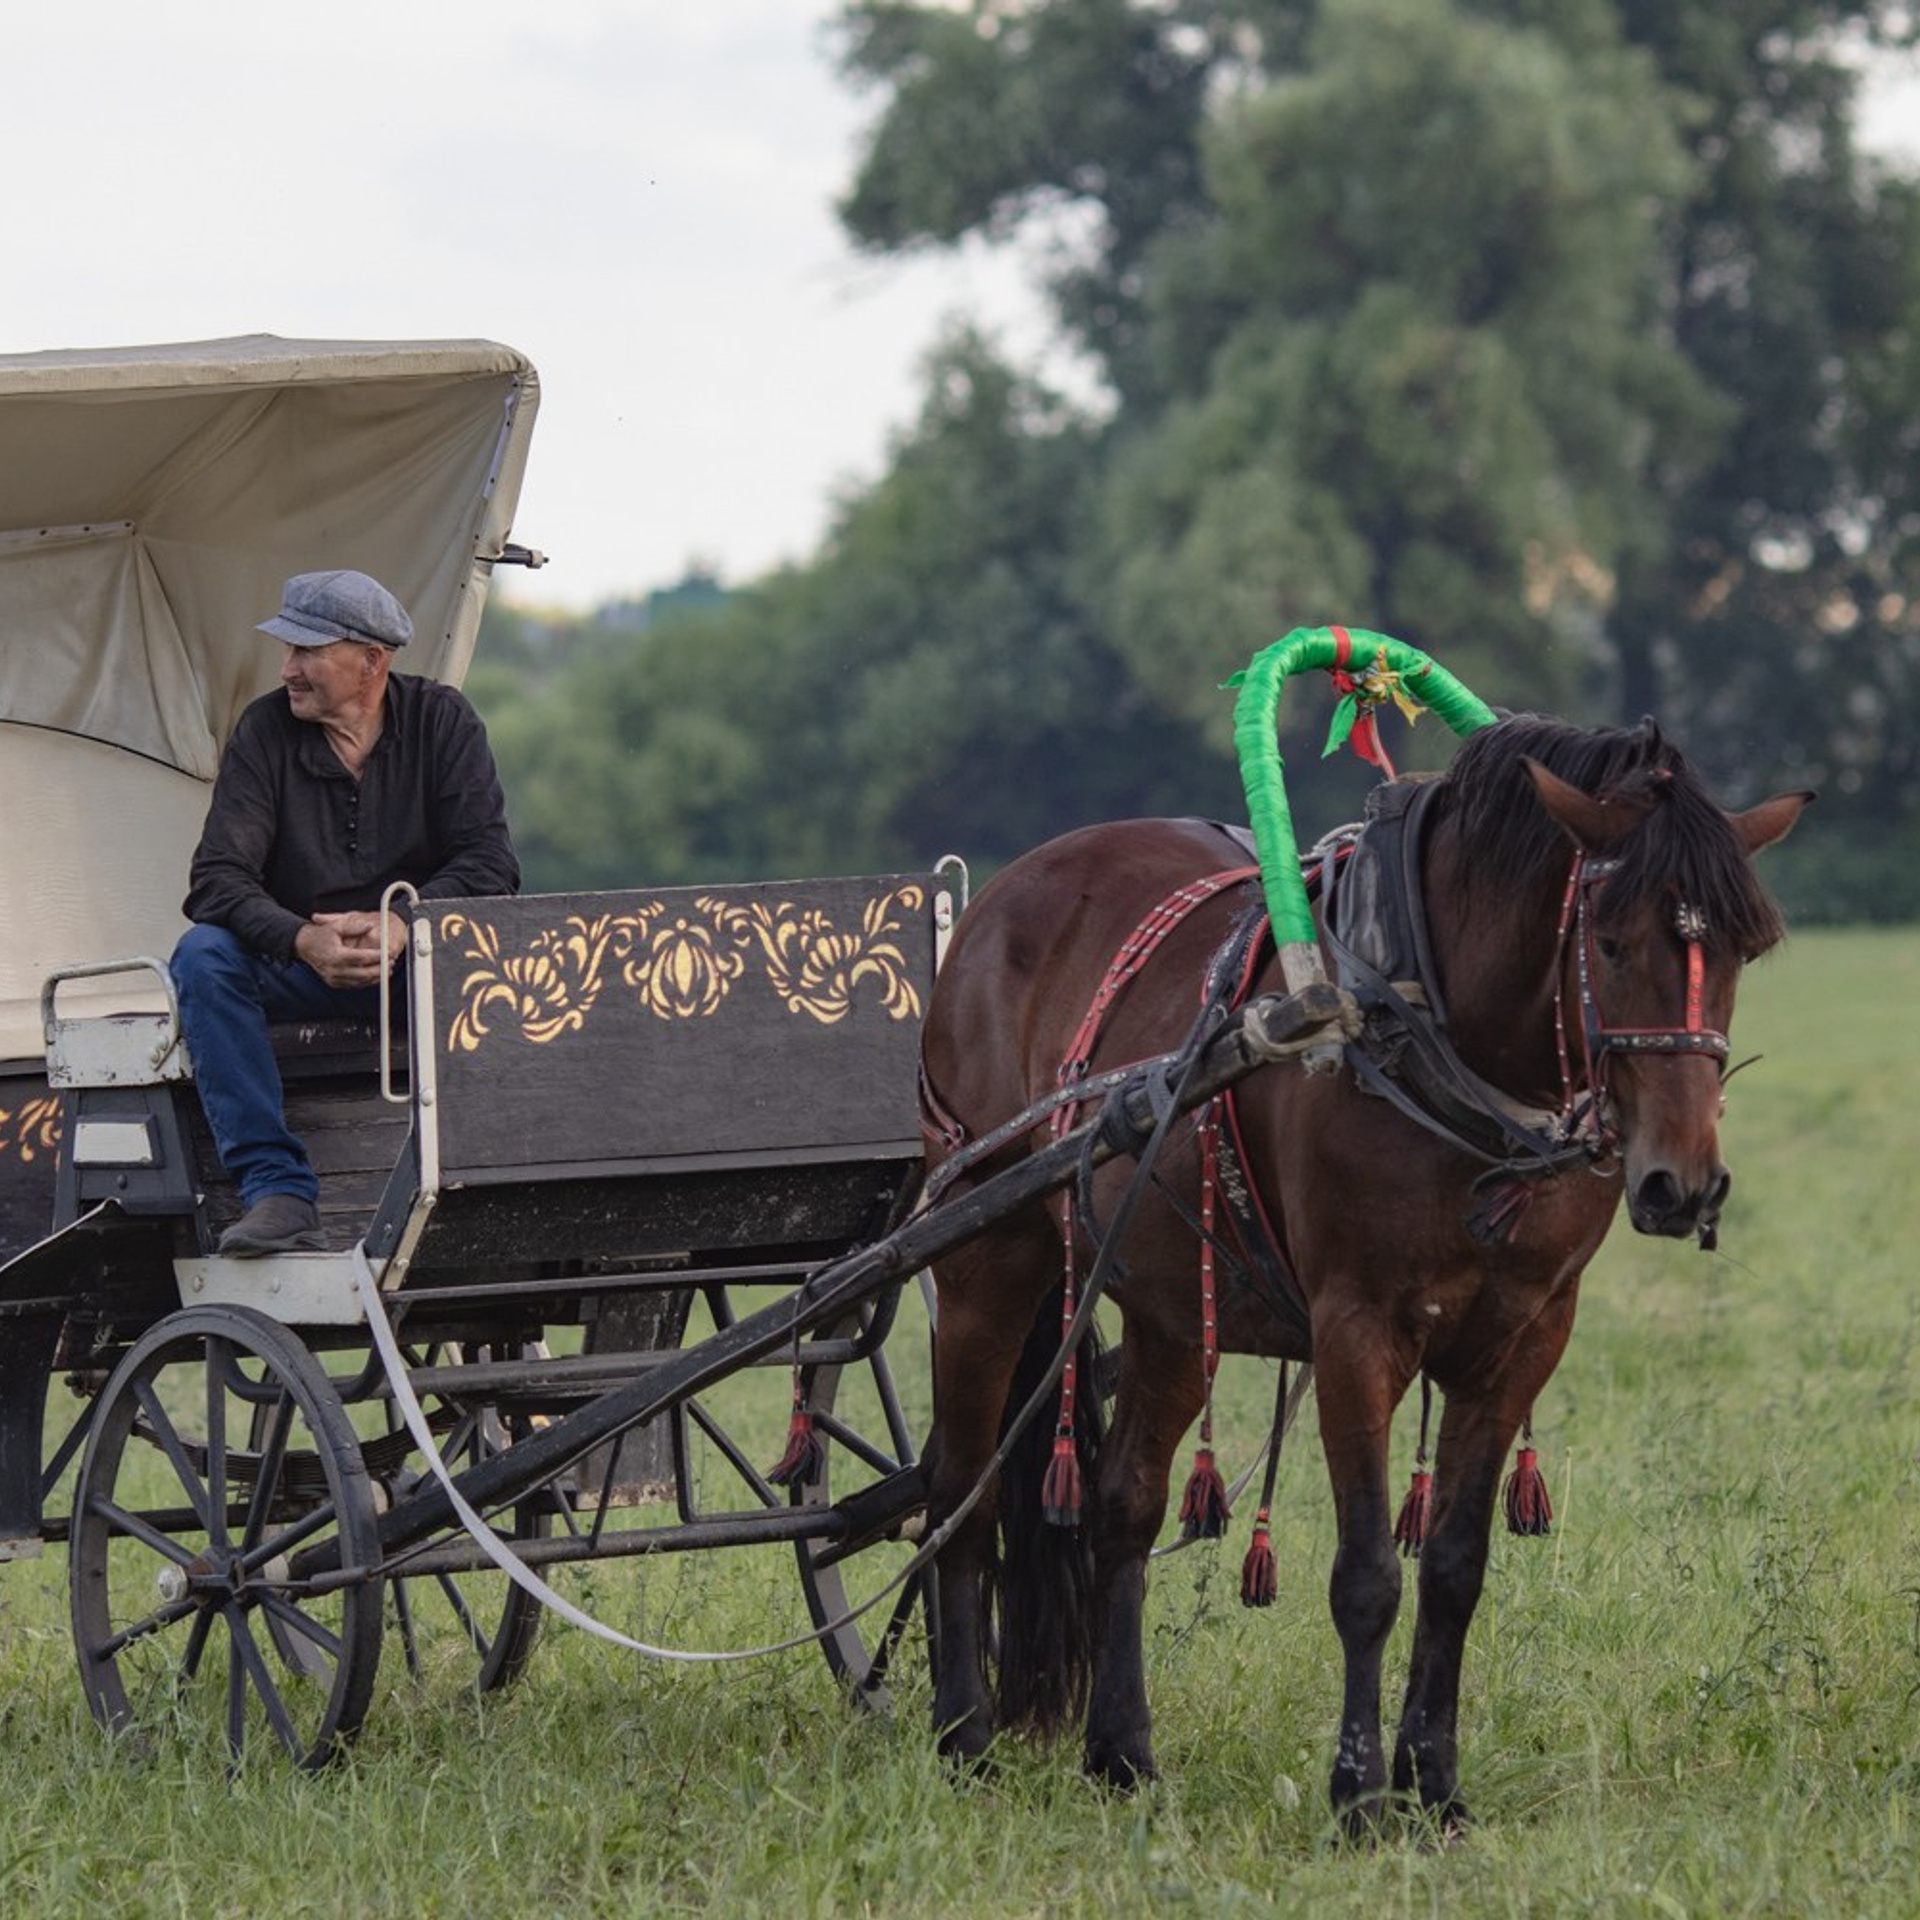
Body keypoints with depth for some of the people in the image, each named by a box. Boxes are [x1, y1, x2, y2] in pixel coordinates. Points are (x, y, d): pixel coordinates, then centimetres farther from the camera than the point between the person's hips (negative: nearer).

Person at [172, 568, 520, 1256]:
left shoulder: (440, 719, -4)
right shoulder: (265, 730, -4)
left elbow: (489, 863, -10)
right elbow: (217, 879, -12)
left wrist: (402, 925, -29)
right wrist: (303, 940, -32)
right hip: (300, 963, 1)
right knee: (202, 954, -29)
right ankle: (277, 1191, -34)